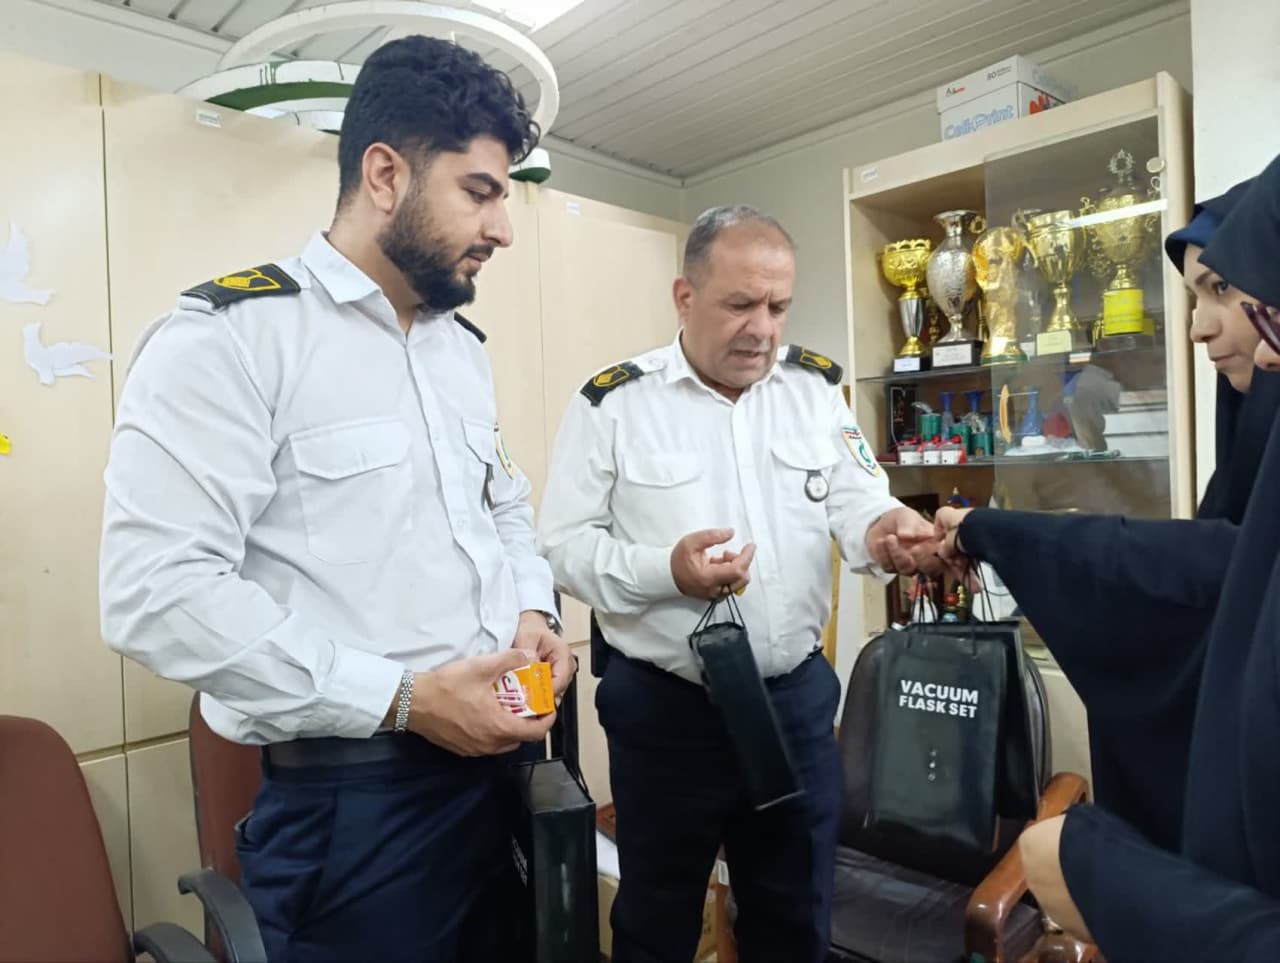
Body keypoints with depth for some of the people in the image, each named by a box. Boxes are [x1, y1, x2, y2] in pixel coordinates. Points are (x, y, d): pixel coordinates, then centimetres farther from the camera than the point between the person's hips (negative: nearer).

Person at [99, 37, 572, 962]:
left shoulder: (464, 347, 11)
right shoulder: (233, 333, -13)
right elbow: (157, 588, -21)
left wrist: (532, 612, 1)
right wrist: (398, 699, -21)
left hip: (499, 761, 8)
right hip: (350, 797, -7)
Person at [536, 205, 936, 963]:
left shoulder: (816, 386, 3)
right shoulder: (613, 401, -8)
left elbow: (857, 503, -2)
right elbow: (565, 542, -8)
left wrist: (882, 529, -25)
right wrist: (664, 570, -24)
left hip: (796, 697, 3)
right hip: (663, 706, -2)